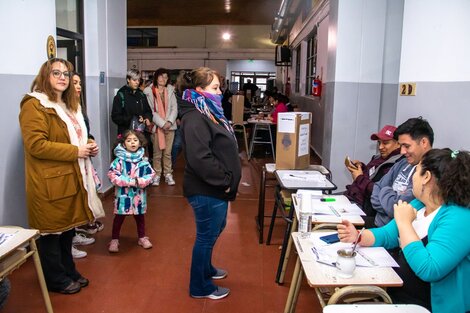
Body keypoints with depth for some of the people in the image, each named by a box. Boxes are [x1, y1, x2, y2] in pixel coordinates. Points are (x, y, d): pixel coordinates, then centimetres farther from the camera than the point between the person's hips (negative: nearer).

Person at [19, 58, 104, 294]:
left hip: (70, 178, 9)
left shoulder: (68, 105, 19)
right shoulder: (34, 105, -13)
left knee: (68, 228, 18)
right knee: (51, 231, 4)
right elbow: (36, 145, -23)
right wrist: (75, 151, -21)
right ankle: (56, 279, 19)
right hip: (49, 182, -9)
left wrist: (88, 146, 7)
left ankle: (68, 271, 33)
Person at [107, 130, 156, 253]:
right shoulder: (119, 160, -11)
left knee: (140, 216, 17)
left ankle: (142, 237, 33)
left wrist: (141, 181, -19)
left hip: (139, 194, 3)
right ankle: (114, 240, 22)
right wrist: (129, 181, -20)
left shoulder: (143, 160, -2)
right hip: (123, 194, -3)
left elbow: (151, 174, -1)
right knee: (119, 217, 8)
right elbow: (112, 175, -16)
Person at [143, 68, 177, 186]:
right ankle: (157, 175, 11)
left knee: (168, 152, 4)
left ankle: (168, 174, 12)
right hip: (157, 126, -2)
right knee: (157, 153, 1)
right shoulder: (149, 91, 0)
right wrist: (162, 123, -13)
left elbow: (174, 108, 5)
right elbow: (150, 111, -6)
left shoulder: (170, 90, 9)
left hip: (170, 126, 2)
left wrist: (170, 121, -10)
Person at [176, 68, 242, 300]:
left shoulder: (209, 113, 12)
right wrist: (224, 181, -21)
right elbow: (200, 158, -31)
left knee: (214, 231, 25)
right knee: (207, 236, 4)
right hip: (207, 191, -10)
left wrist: (226, 181, 13)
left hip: (215, 188, 10)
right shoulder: (195, 119, -22)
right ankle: (200, 287, 23)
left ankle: (206, 268, 47)